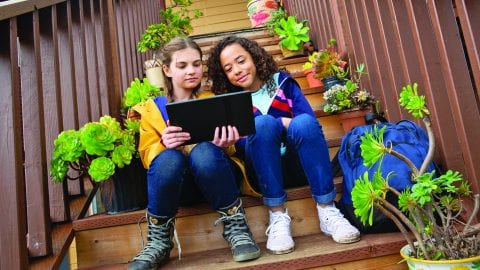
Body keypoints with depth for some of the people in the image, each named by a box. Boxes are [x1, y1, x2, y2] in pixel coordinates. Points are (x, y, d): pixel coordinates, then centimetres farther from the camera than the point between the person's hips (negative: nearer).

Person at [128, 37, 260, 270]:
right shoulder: (152, 109, 10)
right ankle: (158, 241, -16)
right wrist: (163, 145, -21)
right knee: (168, 158, -34)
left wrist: (225, 144, -19)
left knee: (204, 151, -35)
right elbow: (147, 156, 3)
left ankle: (235, 225, -16)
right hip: (177, 184, 1)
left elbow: (230, 142, 7)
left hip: (214, 177, 0)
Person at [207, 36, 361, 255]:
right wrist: (280, 124, -17)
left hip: (298, 164, 1)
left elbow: (311, 122, -1)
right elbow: (241, 146, -6)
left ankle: (327, 211, -26)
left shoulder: (283, 82, 10)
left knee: (304, 122, -28)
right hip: (264, 170, -1)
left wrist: (292, 126, -19)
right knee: (264, 123, -28)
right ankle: (277, 215, -28)